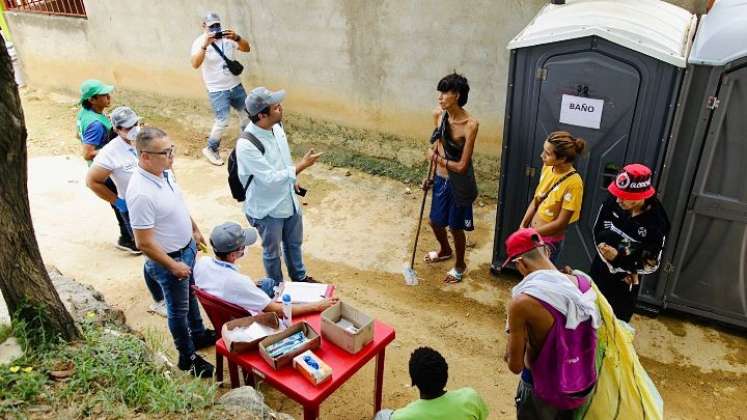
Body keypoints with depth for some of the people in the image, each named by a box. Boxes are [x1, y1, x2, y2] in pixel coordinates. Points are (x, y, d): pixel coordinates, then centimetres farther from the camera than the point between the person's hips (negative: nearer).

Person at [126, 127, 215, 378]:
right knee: (179, 309, 13)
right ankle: (188, 357, 34)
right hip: (169, 259, -8)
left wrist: (194, 229, 19)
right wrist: (173, 266, -20)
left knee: (191, 295, 28)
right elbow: (144, 244, -28)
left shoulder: (164, 171, -8)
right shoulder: (141, 194, -35)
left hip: (187, 247, 8)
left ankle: (199, 335, 52)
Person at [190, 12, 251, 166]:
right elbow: (195, 64, -29)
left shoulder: (227, 36, -4)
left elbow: (246, 48, -12)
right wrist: (205, 45, -40)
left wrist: (236, 38, -31)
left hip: (236, 85, 5)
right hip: (217, 90, -5)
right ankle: (211, 149, 9)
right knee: (222, 121, -12)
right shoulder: (200, 42, -14)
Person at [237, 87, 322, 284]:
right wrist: (302, 165, -29)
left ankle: (299, 276, 52)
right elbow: (270, 179, -31)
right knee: (272, 251, 17)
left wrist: (293, 178, 17)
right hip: (267, 207, -7)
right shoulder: (246, 145, -32)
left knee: (294, 243, 27)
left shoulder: (276, 126, -9)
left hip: (288, 199, 7)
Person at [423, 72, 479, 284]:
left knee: (456, 227, 11)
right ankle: (445, 250, 54)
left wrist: (437, 158, -14)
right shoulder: (438, 115, -7)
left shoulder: (470, 124, -26)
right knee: (435, 221, 23)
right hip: (441, 179, 6)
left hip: (459, 184, -6)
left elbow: (462, 165, -25)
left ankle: (460, 265, 38)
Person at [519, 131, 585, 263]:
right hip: (533, 235, 6)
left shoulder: (573, 183, -24)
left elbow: (561, 223, -21)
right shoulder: (547, 168, -4)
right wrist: (523, 226, -5)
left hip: (550, 241, -6)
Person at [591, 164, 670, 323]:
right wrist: (612, 266, -14)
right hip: (600, 272, 3)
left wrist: (618, 258, -28)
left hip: (625, 284, -3)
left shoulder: (656, 223, -22)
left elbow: (650, 265, -15)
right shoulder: (612, 203, -17)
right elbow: (598, 234, -4)